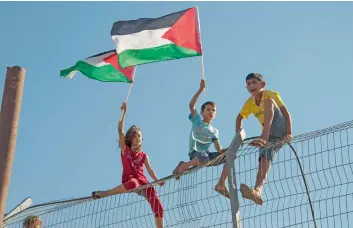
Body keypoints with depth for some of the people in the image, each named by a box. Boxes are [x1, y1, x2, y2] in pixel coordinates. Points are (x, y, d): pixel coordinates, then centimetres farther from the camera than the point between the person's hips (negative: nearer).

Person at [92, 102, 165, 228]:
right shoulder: (125, 149, 10)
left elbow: (150, 170, 5)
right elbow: (120, 130, -1)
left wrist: (157, 181, -13)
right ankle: (103, 193, -28)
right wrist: (123, 112, -6)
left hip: (142, 182, 4)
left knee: (158, 207, -12)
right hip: (129, 180, -4)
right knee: (133, 183, -42)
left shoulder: (143, 155, 18)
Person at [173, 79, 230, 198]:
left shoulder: (214, 131, 19)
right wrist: (200, 89, -14)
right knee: (204, 159, -41)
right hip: (195, 152, -5)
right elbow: (191, 105, -7)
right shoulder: (197, 120, 10)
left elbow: (218, 148, 6)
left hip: (207, 154, 5)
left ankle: (221, 184, -7)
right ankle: (183, 166, -11)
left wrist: (223, 151, -18)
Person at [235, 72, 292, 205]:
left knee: (268, 101, -29)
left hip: (281, 129, -5)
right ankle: (258, 191, -45)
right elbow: (239, 118, 22)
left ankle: (264, 138, -48)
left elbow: (286, 113, -17)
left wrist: (289, 133, -31)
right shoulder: (250, 103, 7)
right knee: (264, 159, -25)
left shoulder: (271, 94, -8)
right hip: (270, 136, 5)